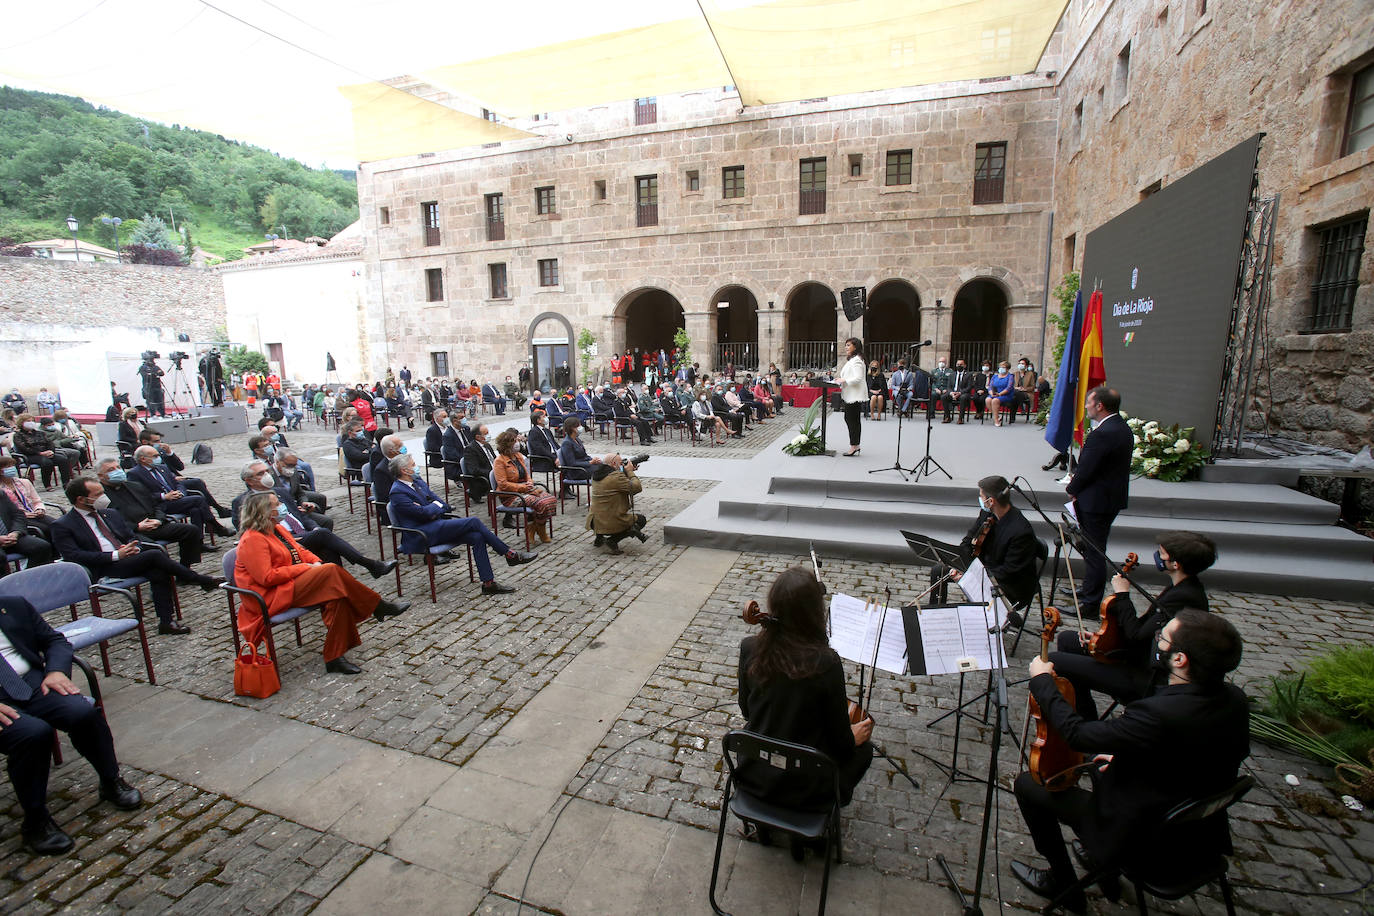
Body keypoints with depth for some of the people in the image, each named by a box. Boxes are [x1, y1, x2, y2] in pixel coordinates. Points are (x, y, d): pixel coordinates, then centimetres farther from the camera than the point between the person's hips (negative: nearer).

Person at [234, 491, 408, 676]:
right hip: (270, 599, -9)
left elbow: (299, 550, 19)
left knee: (337, 594, -18)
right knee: (332, 572, -26)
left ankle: (334, 658, -17)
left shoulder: (277, 529, 15)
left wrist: (316, 562, -2)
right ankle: (379, 608, -18)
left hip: (289, 585, 9)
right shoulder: (252, 540, -14)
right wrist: (305, 568, -18)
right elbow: (266, 577, -22)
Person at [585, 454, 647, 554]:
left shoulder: (596, 475, 7)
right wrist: (630, 471, -3)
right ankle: (612, 540, -4)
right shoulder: (616, 476, -19)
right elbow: (637, 487, -15)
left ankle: (599, 538, 25)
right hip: (611, 524, -8)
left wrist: (627, 472, 9)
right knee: (641, 520, 11)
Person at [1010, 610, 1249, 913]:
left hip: (1144, 842, -8)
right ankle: (1106, 869, 43)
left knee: (1028, 783, 3)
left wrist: (1042, 680, -12)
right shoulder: (1234, 699, -12)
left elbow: (1078, 734, -26)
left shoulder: (1160, 714, -38)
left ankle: (1064, 884, 22)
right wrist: (1125, 757, 12)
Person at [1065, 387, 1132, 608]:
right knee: (1094, 550, 23)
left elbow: (1086, 469, -21)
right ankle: (1088, 589, 38)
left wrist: (1072, 489, -3)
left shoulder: (1102, 433, -25)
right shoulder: (1123, 428, 8)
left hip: (1097, 501, -10)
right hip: (1113, 497, 10)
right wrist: (1077, 484, 8)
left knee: (1094, 552, -1)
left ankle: (1090, 604, 8)